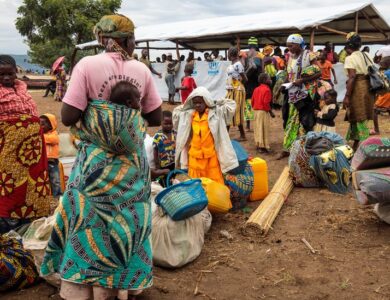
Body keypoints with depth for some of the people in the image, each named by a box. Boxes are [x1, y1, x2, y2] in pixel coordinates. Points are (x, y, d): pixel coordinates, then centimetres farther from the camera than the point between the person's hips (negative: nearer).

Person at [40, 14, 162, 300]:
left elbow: (68, 117, -13)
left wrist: (90, 107, 7)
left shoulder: (87, 65, -10)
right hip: (133, 160, 3)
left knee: (89, 223, 9)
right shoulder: (142, 69, -1)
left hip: (97, 160, -3)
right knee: (128, 220, 15)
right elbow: (156, 119, 5)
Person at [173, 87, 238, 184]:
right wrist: (187, 106, 11)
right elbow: (176, 111, 22)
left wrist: (215, 103, 1)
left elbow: (231, 104, -1)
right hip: (194, 156, 3)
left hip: (211, 155, -3)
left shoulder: (216, 113, -4)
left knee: (215, 182, 3)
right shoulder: (188, 114, 6)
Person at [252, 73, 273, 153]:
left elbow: (252, 100, 11)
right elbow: (266, 102, -20)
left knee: (258, 128, 14)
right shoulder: (267, 89, -13)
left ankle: (258, 145, 21)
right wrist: (269, 110, -9)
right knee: (264, 129, -2)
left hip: (256, 111, 8)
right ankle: (263, 146, -1)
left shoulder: (256, 89, 11)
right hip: (263, 111, -8)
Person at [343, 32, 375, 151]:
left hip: (357, 89, -8)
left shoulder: (350, 58, -10)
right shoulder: (365, 56, 14)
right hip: (367, 87, 8)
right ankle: (356, 145, 25)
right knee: (360, 117, 16)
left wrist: (347, 96, -18)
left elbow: (352, 77, -18)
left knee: (359, 118, -3)